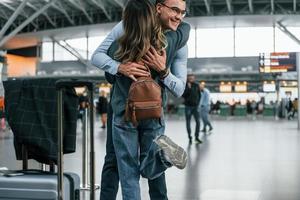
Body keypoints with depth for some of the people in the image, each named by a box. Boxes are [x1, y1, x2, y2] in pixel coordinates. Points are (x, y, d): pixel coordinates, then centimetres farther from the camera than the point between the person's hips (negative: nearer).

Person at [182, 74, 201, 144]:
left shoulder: (196, 85, 6)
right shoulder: (185, 86, -3)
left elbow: (199, 95, 16)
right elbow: (183, 95, -13)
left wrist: (197, 102, 6)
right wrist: (188, 88, -20)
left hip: (195, 106, 2)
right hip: (188, 106, -2)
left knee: (198, 121, -5)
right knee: (188, 122, 3)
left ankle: (197, 137, 3)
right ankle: (190, 137, 11)